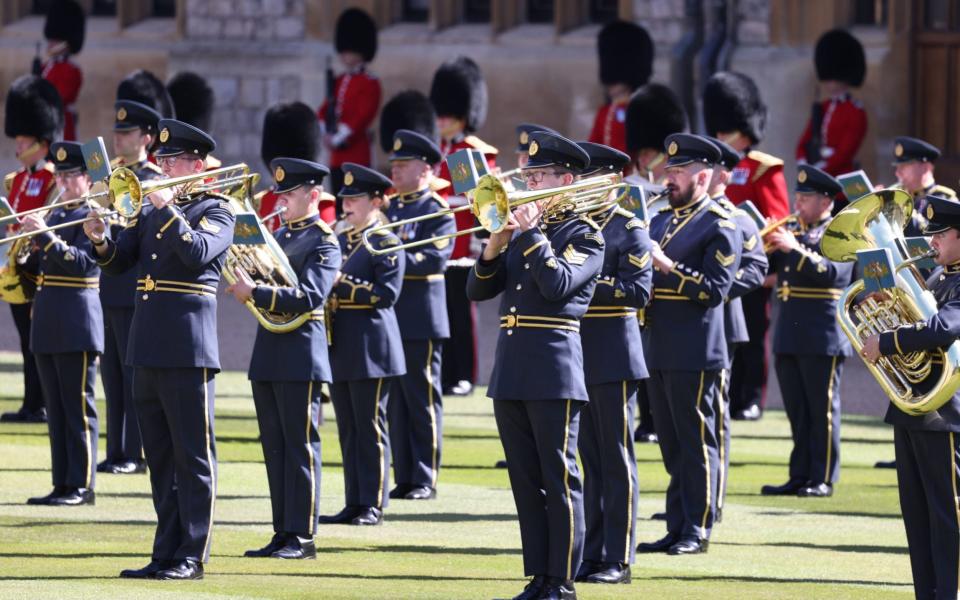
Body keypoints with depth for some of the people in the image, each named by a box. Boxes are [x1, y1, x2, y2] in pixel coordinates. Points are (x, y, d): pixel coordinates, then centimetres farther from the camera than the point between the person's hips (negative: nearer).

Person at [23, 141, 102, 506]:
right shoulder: (54, 216, 17)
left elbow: (83, 262, -20)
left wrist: (46, 237, -25)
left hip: (77, 326, -8)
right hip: (47, 326, 8)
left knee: (78, 408, -5)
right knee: (56, 409, 9)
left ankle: (81, 486, -3)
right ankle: (62, 484, 12)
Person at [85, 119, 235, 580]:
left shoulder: (217, 211, -2)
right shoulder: (149, 210, 16)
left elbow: (197, 252, -21)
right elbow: (119, 262, 12)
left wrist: (167, 208, -20)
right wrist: (100, 242, -7)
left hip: (188, 350, -7)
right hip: (148, 350, 7)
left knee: (193, 456, -3)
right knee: (160, 458, 10)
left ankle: (192, 556, -2)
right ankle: (166, 554, 14)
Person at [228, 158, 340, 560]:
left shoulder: (323, 241, -8)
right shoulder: (277, 236, 17)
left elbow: (311, 296, -20)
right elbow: (260, 278, 17)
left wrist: (256, 293, -25)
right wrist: (244, 284, -5)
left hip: (300, 353, -8)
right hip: (268, 351, 8)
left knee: (300, 446, -5)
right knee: (274, 447, 8)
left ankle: (302, 537, -2)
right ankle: (283, 533, 12)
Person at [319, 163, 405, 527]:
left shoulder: (386, 244, -6)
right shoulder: (339, 241, 15)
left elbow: (388, 293, -16)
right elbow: (325, 285, 21)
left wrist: (343, 284, -18)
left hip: (371, 347, -7)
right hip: (340, 348, 7)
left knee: (370, 429, -4)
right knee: (348, 429, 8)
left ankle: (373, 505, 0)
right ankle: (354, 503, 12)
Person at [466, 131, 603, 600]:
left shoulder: (585, 235, -3)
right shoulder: (519, 232, 16)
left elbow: (557, 285, -20)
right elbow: (478, 290, 11)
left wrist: (530, 232, -16)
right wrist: (496, 241, -3)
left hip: (554, 370, -7)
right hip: (510, 371, 7)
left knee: (558, 478, -4)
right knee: (526, 481, 8)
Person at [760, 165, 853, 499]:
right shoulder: (791, 231, 16)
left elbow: (832, 271, -20)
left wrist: (794, 248, -24)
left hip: (823, 336, -7)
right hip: (789, 338, 7)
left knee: (822, 410, -3)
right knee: (797, 412, 8)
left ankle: (823, 480, 0)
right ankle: (799, 477, 12)